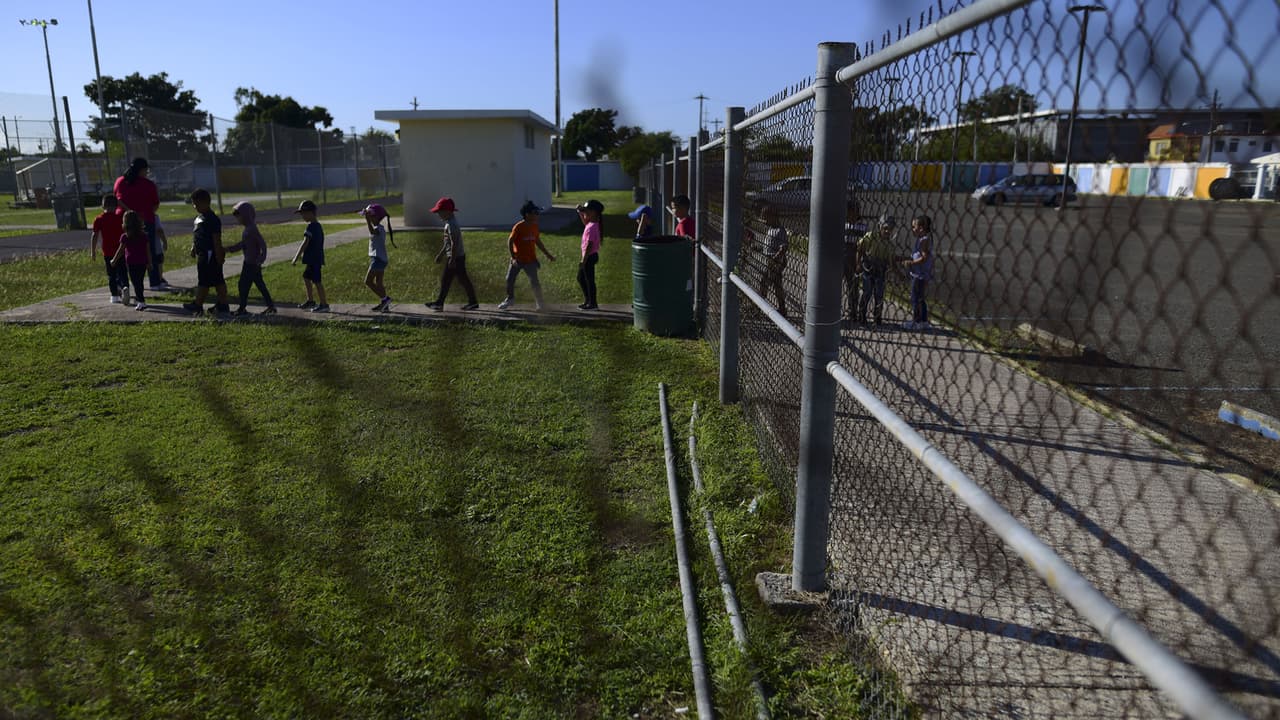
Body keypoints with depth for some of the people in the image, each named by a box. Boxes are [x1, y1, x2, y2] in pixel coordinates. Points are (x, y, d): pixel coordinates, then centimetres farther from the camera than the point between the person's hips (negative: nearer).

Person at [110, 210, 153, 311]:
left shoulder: (125, 237, -8)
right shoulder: (144, 235, 3)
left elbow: (120, 250, -2)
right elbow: (148, 250, 5)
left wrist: (114, 260, 10)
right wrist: (150, 262, 14)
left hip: (132, 263, -4)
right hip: (143, 262, 4)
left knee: (136, 283, -2)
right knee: (140, 281, 17)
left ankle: (142, 302, -10)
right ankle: (139, 298, 30)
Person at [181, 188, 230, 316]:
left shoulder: (212, 219, -15)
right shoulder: (199, 217, 15)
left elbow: (217, 239, -19)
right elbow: (195, 236, 23)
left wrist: (219, 256, -20)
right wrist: (193, 248, 16)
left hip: (209, 254, -10)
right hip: (203, 254, 10)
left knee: (203, 281, -1)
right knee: (218, 280, 10)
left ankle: (198, 304, 6)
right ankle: (223, 304, 14)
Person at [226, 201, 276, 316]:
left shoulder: (252, 229, -17)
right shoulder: (247, 229, 13)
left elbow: (262, 243, -22)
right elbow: (242, 244, 20)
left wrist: (261, 259, -25)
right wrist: (229, 249, 18)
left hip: (252, 263, -9)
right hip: (249, 262, 9)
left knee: (244, 284, -3)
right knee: (260, 285, 10)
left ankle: (242, 308, 5)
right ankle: (271, 306, 13)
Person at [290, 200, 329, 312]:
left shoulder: (311, 227, -17)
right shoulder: (318, 225, 13)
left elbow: (305, 243, -24)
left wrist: (296, 258, -23)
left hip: (313, 259, -10)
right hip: (317, 258, 10)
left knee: (317, 281, -4)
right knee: (306, 277, 20)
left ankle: (324, 304, 1)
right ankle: (310, 301, 28)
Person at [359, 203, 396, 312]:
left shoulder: (379, 228, -16)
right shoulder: (378, 229, 15)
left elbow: (372, 232, -39)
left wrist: (368, 221, -49)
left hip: (378, 259, -10)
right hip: (379, 259, 10)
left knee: (368, 281, -9)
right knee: (378, 283, 12)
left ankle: (384, 298, -7)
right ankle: (384, 305, 15)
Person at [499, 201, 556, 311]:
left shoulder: (534, 226, 0)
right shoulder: (518, 227, -16)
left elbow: (538, 242, 12)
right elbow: (510, 241, -12)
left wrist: (548, 255, 13)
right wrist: (513, 257, -19)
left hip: (530, 260, 2)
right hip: (518, 260, -2)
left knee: (534, 282, -7)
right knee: (509, 279, 9)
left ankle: (539, 303, 4)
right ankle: (510, 298, 33)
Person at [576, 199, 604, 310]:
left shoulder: (591, 227, -23)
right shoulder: (591, 224, 5)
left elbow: (589, 245, -25)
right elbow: (585, 223, 33)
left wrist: (583, 260, -23)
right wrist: (580, 213, 21)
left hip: (590, 256, -10)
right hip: (589, 256, 10)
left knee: (589, 280, 1)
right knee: (581, 278, 20)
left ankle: (592, 303, 12)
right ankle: (587, 300, 29)